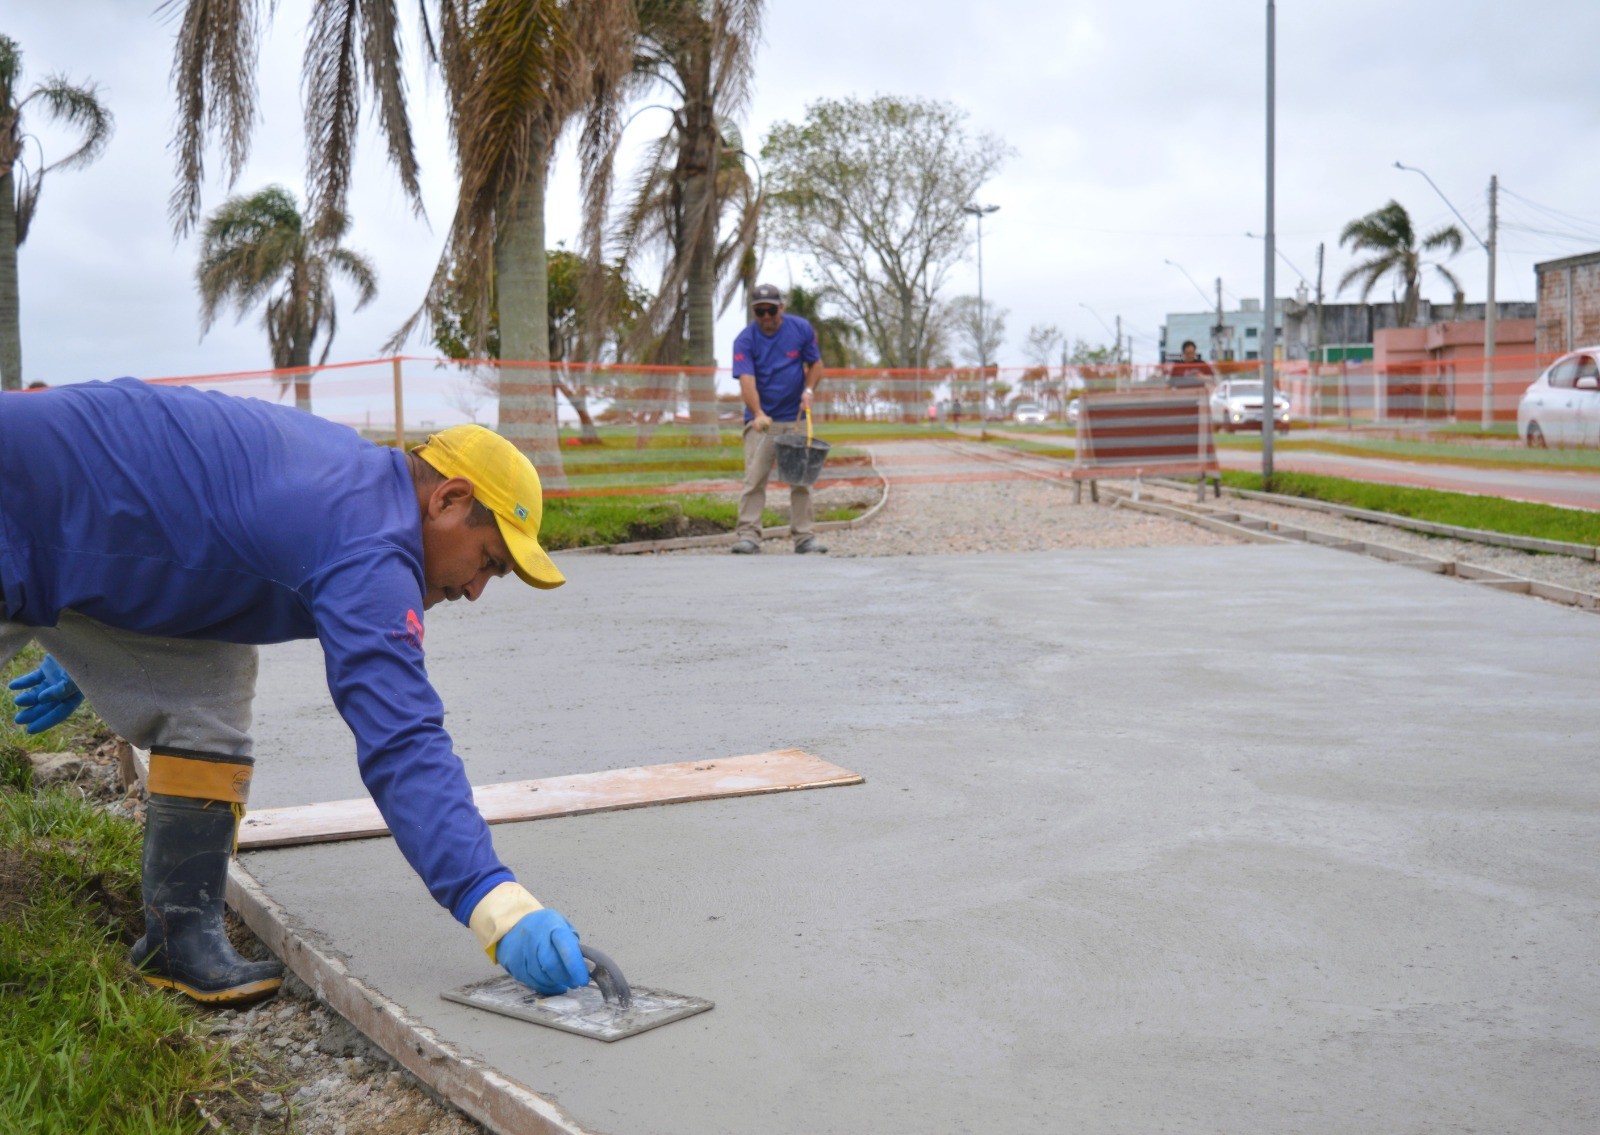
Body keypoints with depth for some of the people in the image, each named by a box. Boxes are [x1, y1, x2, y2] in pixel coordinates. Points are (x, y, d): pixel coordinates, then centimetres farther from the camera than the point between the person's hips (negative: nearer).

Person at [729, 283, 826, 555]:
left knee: (802, 479, 4)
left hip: (796, 419, 3)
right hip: (761, 420, -3)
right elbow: (746, 380, -21)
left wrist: (808, 390, -7)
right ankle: (748, 535, -9)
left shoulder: (801, 329, 0)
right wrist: (758, 414, -35)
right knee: (754, 479, -10)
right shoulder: (745, 340, -9)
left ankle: (803, 537, 9)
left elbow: (815, 364, 12)